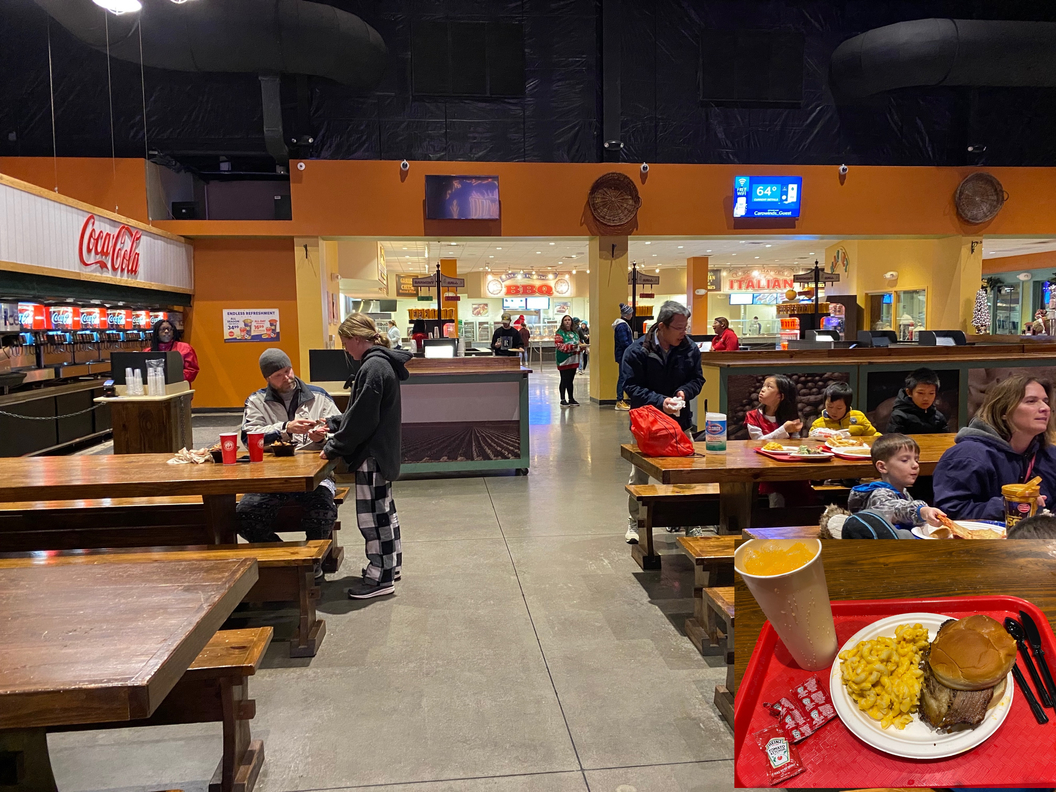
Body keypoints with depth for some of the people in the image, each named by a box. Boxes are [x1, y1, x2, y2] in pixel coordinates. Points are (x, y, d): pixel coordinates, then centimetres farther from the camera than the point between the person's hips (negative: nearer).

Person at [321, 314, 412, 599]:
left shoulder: (373, 368, -21)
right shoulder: (383, 363, 11)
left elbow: (361, 420, -20)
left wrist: (334, 447, -11)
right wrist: (333, 425, 16)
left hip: (372, 454, -11)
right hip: (383, 451, 11)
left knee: (372, 514, -2)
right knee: (383, 509, 20)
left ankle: (380, 577, 8)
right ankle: (389, 565, 33)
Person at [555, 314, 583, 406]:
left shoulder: (575, 333, 14)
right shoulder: (560, 333, -6)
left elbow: (579, 343, 21)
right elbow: (558, 345, -17)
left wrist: (581, 346, -3)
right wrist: (571, 346, -26)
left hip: (573, 360, 6)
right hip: (564, 360, -6)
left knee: (570, 380, 13)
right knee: (564, 380, -1)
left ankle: (571, 399, 20)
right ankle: (563, 400, 6)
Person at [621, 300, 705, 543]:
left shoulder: (690, 349, -6)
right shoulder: (637, 351, -15)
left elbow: (697, 378, 5)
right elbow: (631, 386, -15)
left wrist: (684, 392, -17)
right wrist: (660, 401, -27)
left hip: (680, 422, 2)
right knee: (639, 476, 9)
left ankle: (691, 522, 20)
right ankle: (634, 523, 25)